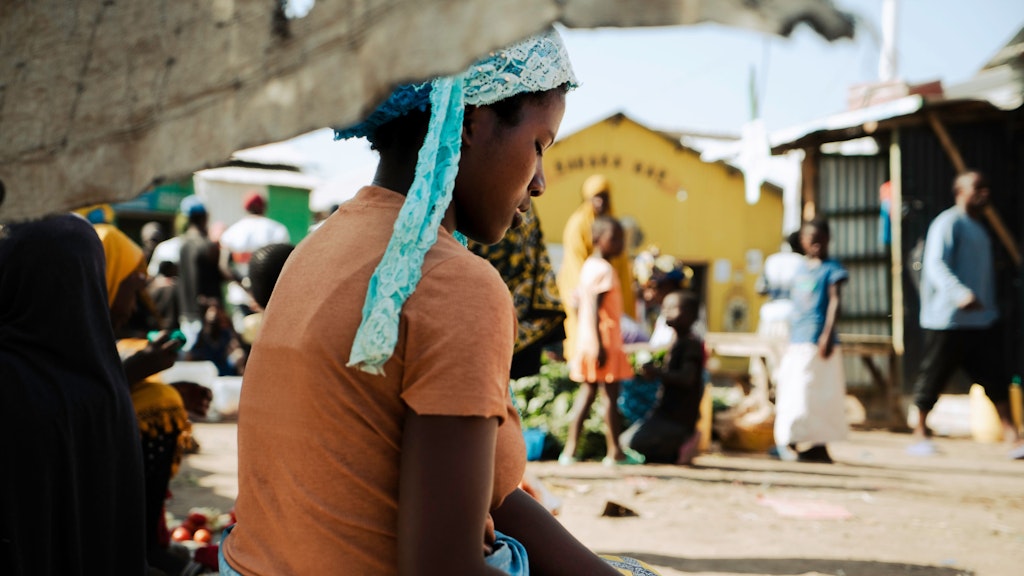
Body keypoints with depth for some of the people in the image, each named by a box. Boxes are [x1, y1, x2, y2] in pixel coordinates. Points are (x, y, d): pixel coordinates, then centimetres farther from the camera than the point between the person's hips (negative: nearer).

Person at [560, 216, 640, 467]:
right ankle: (615, 452, 5)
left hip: (585, 339, 9)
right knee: (611, 394, -2)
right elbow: (595, 308, -21)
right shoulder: (604, 270, -14)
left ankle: (570, 450, 10)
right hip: (605, 341, -9)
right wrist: (599, 345, -24)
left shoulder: (588, 266, 14)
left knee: (587, 392, 11)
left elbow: (576, 302, 18)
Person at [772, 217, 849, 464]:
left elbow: (835, 301, -12)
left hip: (818, 341, -6)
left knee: (819, 394, -3)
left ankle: (819, 445, 2)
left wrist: (827, 335, -23)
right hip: (797, 342, 6)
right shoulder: (799, 270, 16)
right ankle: (790, 441, 10)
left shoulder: (831, 269, -3)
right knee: (793, 392, 5)